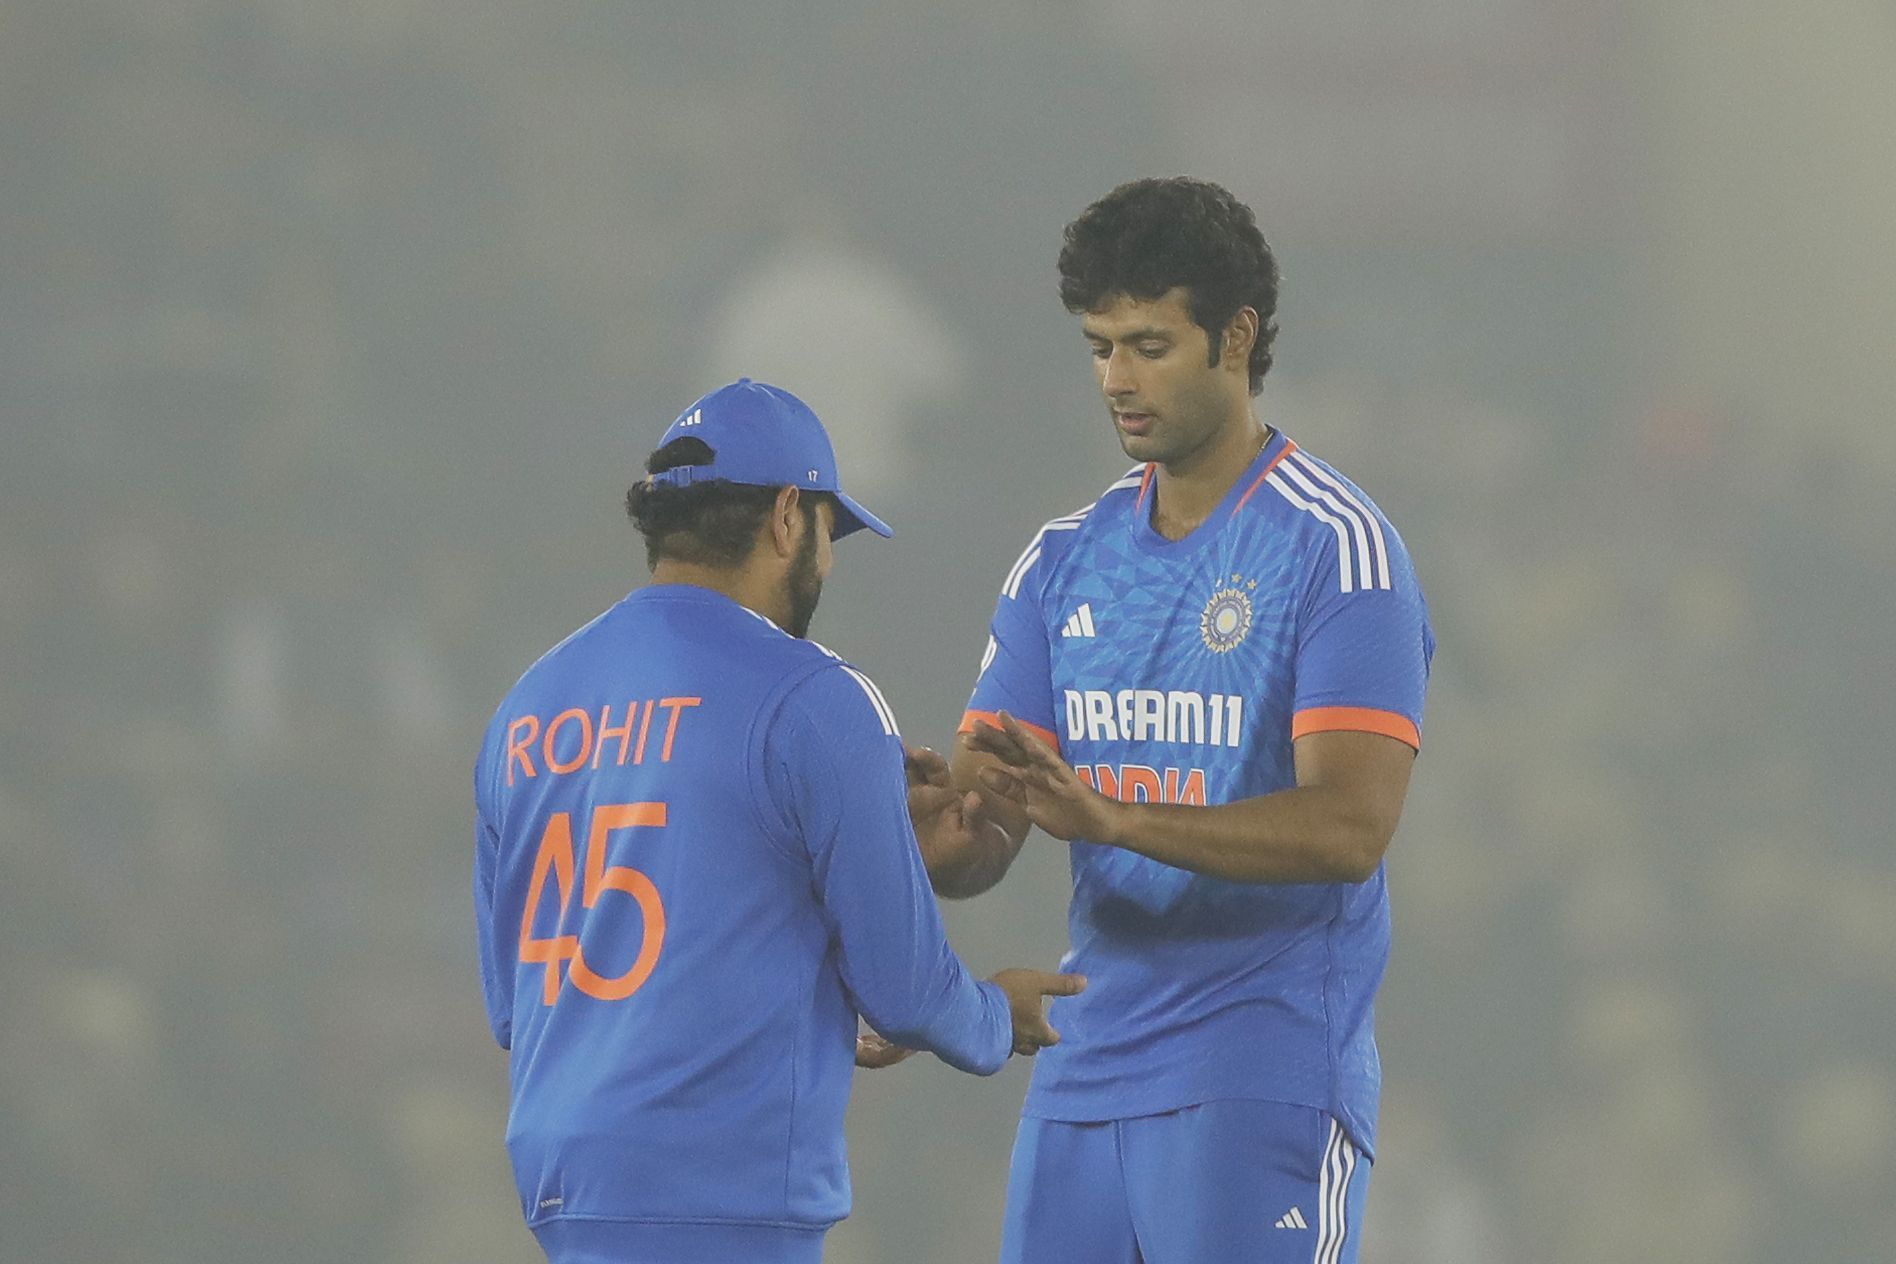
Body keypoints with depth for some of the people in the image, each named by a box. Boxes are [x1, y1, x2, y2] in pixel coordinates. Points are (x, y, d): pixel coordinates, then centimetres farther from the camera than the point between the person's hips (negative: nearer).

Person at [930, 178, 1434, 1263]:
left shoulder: (1336, 548, -6)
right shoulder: (1067, 561, 14)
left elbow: (1349, 826, -18)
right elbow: (980, 846, 10)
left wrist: (1111, 816, -30)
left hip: (1262, 1088, -6)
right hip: (1081, 1081, 6)